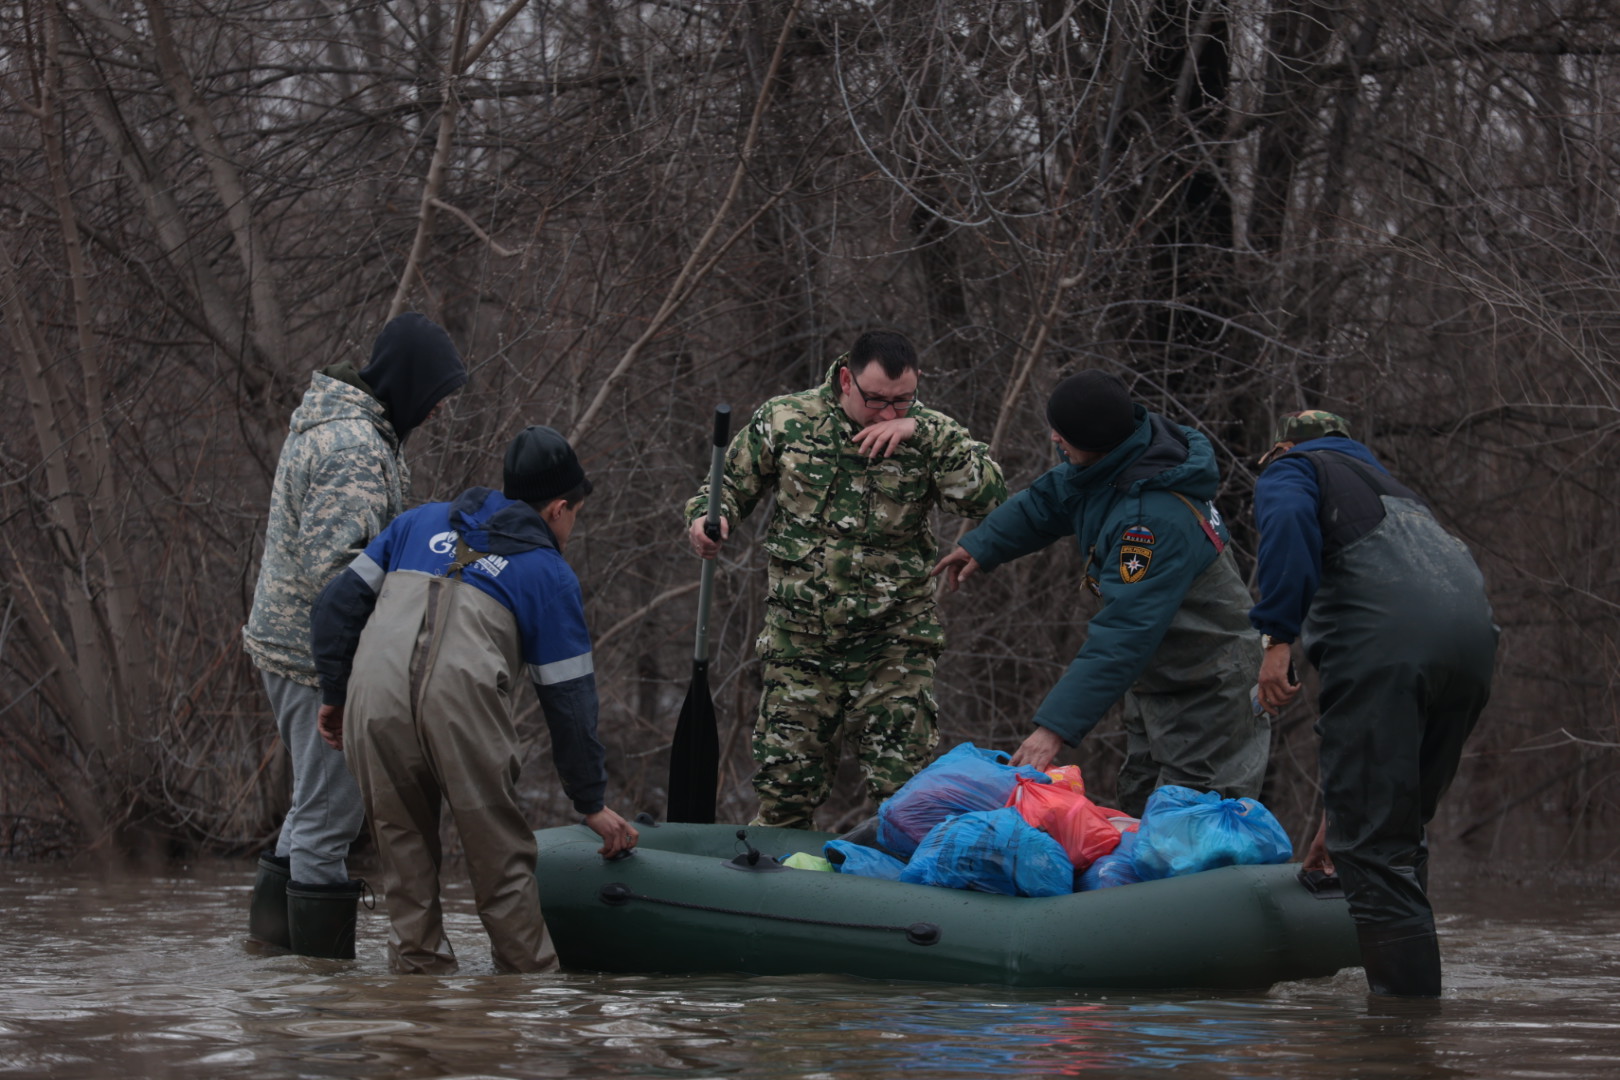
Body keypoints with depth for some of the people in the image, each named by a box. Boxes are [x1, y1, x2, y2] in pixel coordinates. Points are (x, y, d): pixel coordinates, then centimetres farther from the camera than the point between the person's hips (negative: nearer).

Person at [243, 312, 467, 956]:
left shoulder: (328, 424, 13)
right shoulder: (355, 451, -21)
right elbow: (329, 567, -27)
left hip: (287, 642, 11)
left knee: (317, 801, 19)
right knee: (329, 813, -4)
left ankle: (271, 930, 24)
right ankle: (321, 949, 1)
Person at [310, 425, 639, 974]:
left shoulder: (421, 523, 27)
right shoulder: (550, 574, 16)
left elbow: (338, 603, 21)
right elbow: (569, 698, 16)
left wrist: (334, 693, 29)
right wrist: (591, 802, 22)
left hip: (374, 702, 3)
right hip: (465, 705, -3)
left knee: (403, 851, 14)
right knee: (500, 856, 7)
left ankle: (419, 965, 16)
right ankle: (529, 972, 10)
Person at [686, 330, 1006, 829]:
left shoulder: (928, 433, -3)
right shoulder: (784, 420, -1)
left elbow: (990, 497, -17)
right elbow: (730, 484, 10)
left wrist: (923, 432, -23)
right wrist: (707, 517, -12)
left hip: (893, 640, -1)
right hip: (798, 636, 1)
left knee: (905, 787, -4)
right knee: (785, 786, 5)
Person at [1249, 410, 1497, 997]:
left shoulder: (1289, 469, 24)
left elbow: (1289, 519, -8)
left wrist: (1278, 637, -11)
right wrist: (1342, 814, 44)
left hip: (1385, 635, -7)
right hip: (1474, 631, 7)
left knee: (1371, 844, -6)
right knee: (1398, 835, 19)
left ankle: (1409, 999, -13)